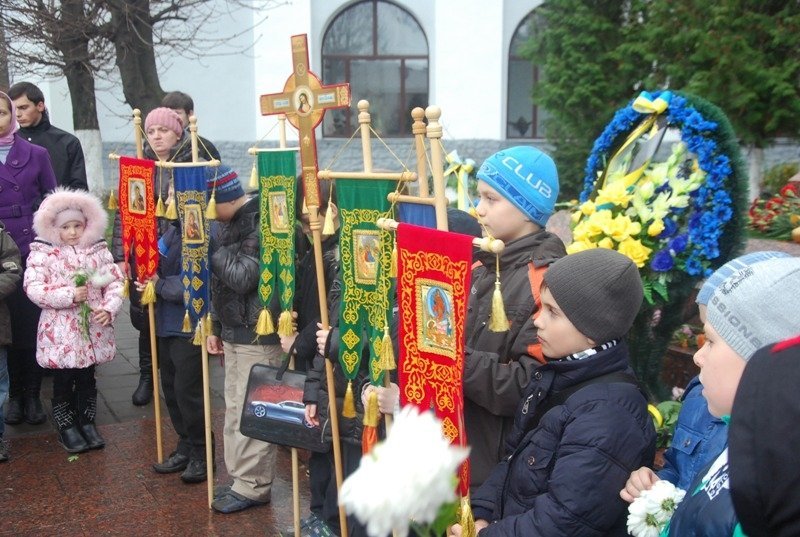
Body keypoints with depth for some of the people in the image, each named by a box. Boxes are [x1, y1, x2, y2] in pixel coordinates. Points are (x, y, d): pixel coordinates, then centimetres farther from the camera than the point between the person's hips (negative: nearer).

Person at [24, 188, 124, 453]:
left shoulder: (98, 250, 1)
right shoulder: (43, 253, -7)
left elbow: (116, 282, 0)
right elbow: (33, 287, -15)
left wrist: (109, 308, -15)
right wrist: (69, 295, -21)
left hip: (93, 329, 3)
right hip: (61, 332, -2)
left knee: (87, 379, 15)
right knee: (63, 381, 9)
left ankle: (87, 423, 31)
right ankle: (66, 428, 25)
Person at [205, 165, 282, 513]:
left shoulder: (261, 223, -18)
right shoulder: (230, 222, 12)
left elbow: (242, 277, -25)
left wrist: (213, 246, -14)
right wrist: (216, 328, 18)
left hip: (258, 335, -10)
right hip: (234, 333, 10)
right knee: (235, 409, 15)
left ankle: (254, 486, 11)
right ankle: (241, 477, 28)